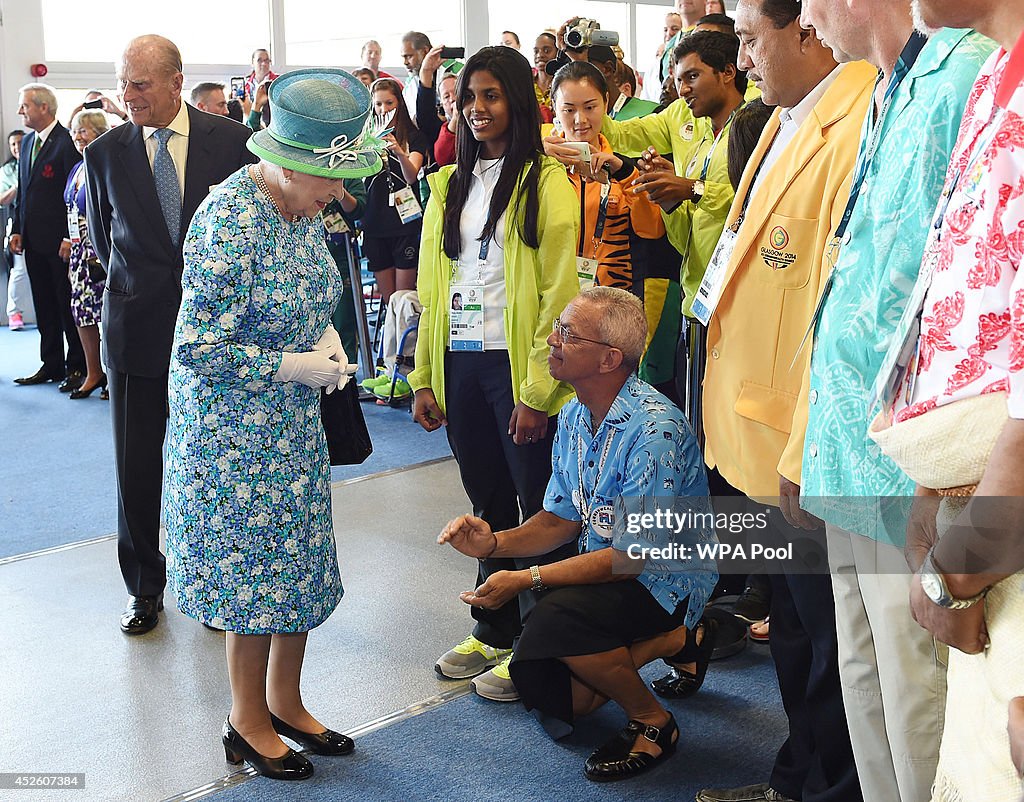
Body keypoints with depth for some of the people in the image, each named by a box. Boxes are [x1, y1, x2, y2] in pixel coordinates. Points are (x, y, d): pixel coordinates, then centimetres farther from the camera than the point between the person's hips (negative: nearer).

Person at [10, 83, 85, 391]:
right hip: (33, 239, 8)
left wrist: (69, 238, -17)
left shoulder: (67, 141, -12)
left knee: (68, 305, 1)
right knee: (44, 306, 13)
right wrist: (17, 229, 11)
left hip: (60, 239, -8)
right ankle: (51, 365, 21)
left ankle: (77, 366, 10)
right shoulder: (28, 141, 13)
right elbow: (22, 189, 18)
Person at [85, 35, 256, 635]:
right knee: (136, 466, 7)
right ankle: (145, 586, 24)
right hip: (136, 330, 1)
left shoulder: (231, 141, -3)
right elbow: (104, 238, 14)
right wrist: (139, 282, 9)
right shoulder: (106, 152, 1)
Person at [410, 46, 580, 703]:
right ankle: (493, 632, 28)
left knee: (537, 509, 3)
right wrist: (424, 378, 9)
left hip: (516, 367, -6)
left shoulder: (545, 182, -5)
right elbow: (432, 288, 14)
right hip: (459, 367, 6)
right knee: (489, 504, 15)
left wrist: (538, 390, -16)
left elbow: (559, 292, -11)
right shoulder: (450, 186, 14)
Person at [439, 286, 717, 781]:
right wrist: (494, 544, -11)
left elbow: (633, 556, -25)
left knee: (555, 619, -32)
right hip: (605, 567, 8)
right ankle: (664, 641, 14)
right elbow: (562, 520, 7)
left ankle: (652, 721, -7)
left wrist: (528, 579, -28)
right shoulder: (574, 416, 2)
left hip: (665, 579, -8)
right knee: (538, 684, -1)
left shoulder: (653, 429, -26)